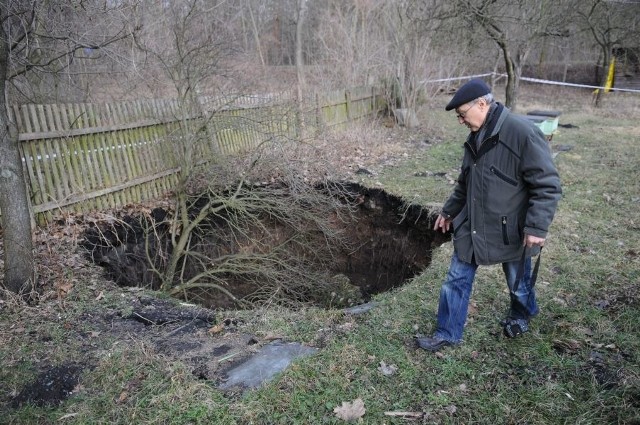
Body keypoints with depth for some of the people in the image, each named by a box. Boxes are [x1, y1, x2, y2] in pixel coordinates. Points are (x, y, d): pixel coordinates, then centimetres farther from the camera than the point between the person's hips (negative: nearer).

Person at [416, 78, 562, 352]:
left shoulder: (523, 133, -21)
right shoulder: (476, 138, 4)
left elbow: (548, 184, -20)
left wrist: (537, 227, -23)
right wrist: (449, 211, 21)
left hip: (511, 231, -6)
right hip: (472, 227, 6)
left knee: (518, 283, 19)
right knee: (456, 280, 9)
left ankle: (521, 315, 50)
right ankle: (447, 334, 23)